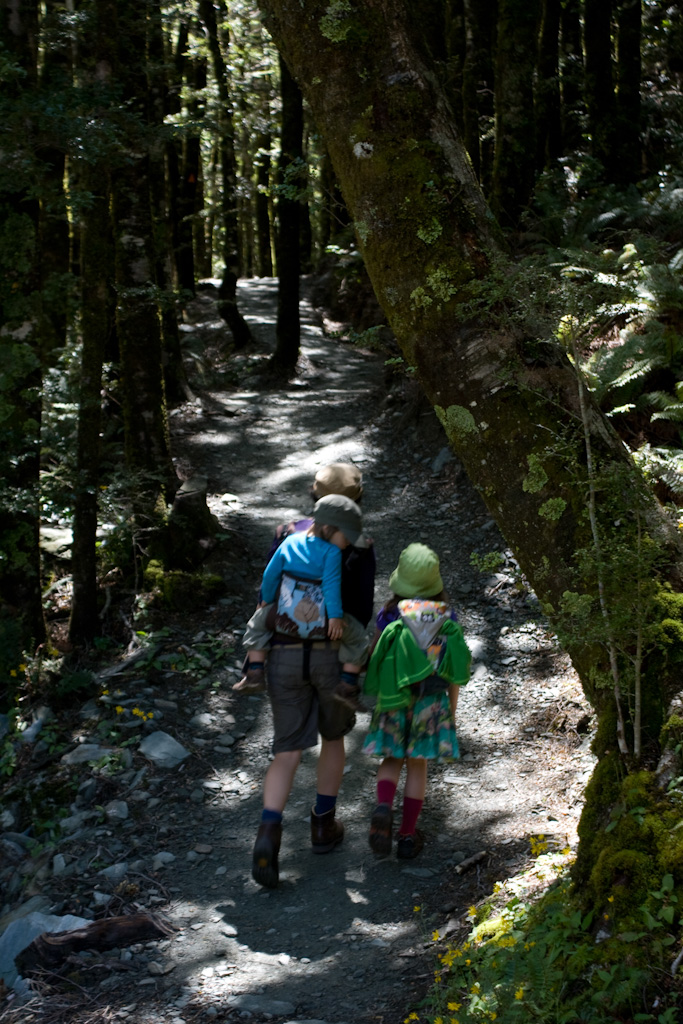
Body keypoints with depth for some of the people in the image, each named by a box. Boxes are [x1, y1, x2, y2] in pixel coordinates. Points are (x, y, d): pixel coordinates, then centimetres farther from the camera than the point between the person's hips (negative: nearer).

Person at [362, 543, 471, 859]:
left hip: (395, 700, -1)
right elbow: (455, 668, 0)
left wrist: (372, 692, 14)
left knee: (391, 759, 14)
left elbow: (374, 658, -3)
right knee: (417, 765, 11)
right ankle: (408, 836, 15)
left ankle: (383, 810, -13)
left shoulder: (390, 614, -9)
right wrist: (452, 708, 10)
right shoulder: (447, 616, -4)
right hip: (432, 700, 1)